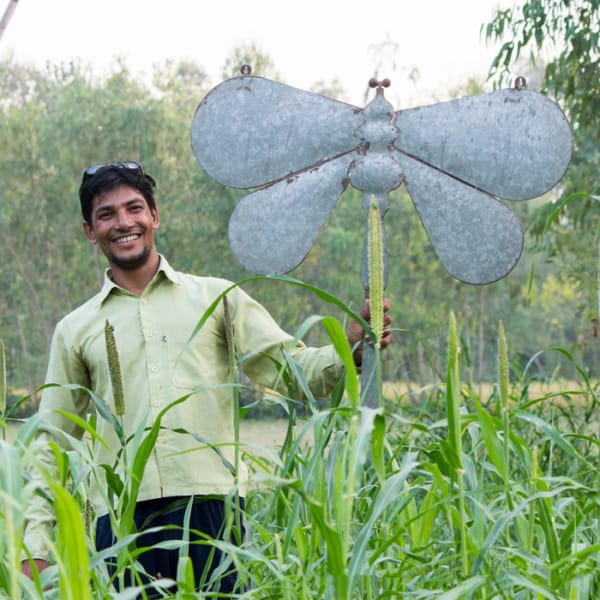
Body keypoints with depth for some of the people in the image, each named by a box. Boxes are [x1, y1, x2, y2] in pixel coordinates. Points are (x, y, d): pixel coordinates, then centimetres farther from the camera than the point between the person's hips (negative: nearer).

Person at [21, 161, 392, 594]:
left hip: (212, 508, -1)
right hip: (122, 521, 1)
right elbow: (53, 444, 15)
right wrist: (36, 547, 8)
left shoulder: (216, 297, 13)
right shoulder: (75, 330, 14)